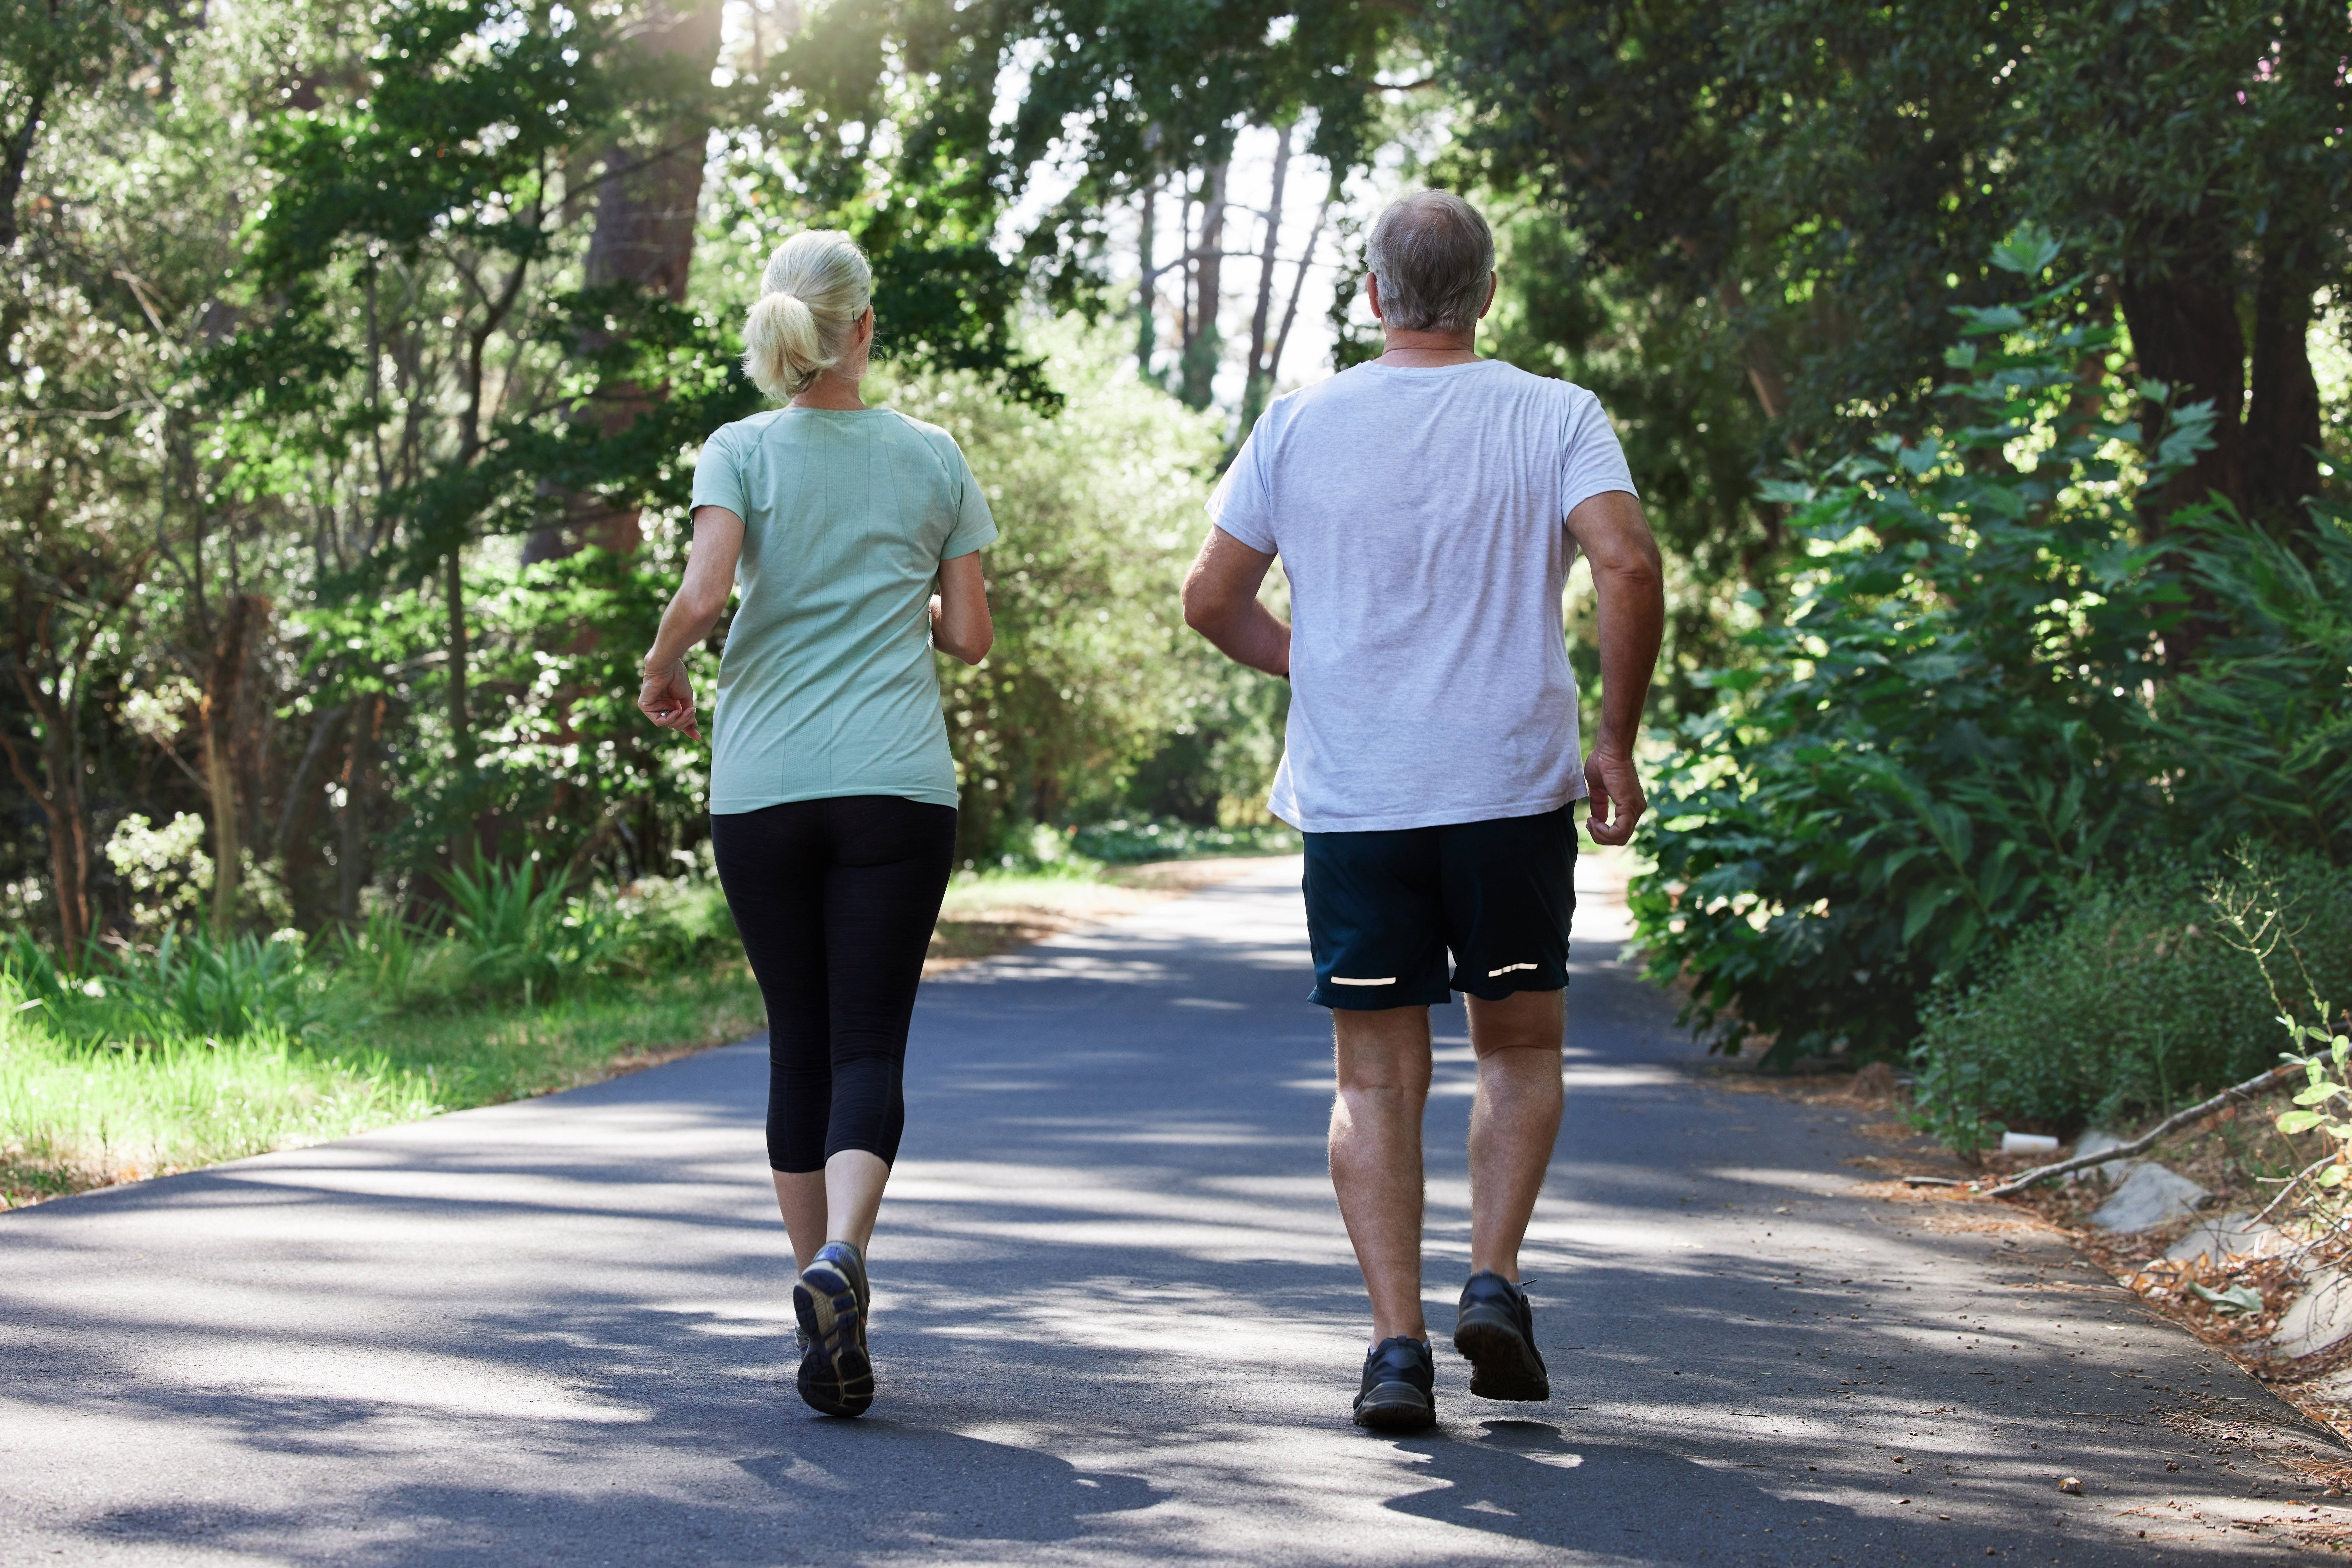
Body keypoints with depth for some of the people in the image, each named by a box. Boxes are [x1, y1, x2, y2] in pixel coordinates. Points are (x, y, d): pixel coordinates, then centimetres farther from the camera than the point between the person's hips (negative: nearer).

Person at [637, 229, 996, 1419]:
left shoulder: (741, 452, 1)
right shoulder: (932, 458, 5)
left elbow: (702, 596, -14)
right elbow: (970, 636, 7)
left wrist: (660, 677, 5)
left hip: (762, 786, 1)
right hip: (899, 786, 0)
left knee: (800, 1045, 11)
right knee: (869, 1045, -3)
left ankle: (823, 1293, 15)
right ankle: (842, 1261, -28)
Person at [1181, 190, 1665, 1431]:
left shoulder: (1302, 423, 4)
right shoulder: (1555, 418, 0)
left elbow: (1212, 600, 6)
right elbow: (1629, 568, -15)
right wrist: (1617, 745, -5)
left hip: (1350, 801, 1)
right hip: (1511, 790, -1)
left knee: (1376, 1080, 7)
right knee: (1521, 1048, 17)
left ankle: (1396, 1342, -2)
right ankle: (1494, 1281, -1)